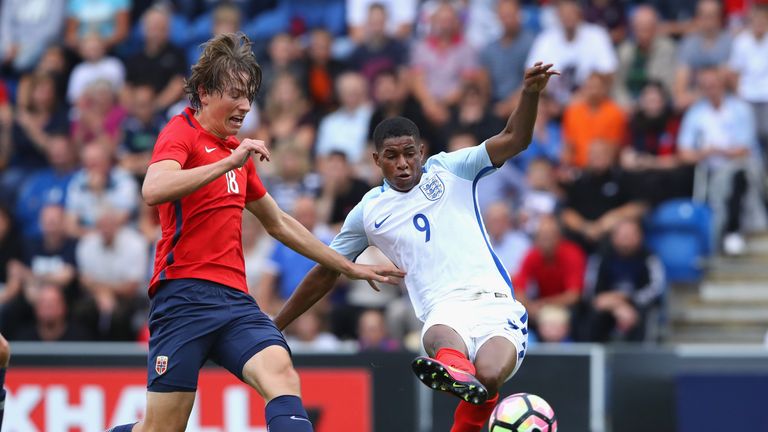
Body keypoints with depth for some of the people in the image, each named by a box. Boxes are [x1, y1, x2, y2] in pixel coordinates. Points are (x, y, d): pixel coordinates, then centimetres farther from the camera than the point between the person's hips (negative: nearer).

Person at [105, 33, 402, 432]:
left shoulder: (236, 150, 21)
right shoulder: (181, 133, -3)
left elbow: (278, 223, 33)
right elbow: (153, 190, -24)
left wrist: (351, 268, 35)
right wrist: (229, 162, -28)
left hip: (234, 299, 6)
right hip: (185, 294, -6)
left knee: (281, 373, -23)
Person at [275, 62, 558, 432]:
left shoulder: (448, 170, 13)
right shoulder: (369, 212, 18)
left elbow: (514, 139, 4)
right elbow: (326, 272, 29)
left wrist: (530, 93, -16)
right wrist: (275, 326, 31)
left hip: (494, 301, 1)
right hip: (444, 312, -1)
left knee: (488, 378, -36)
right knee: (441, 339, -43)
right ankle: (458, 374, -74)